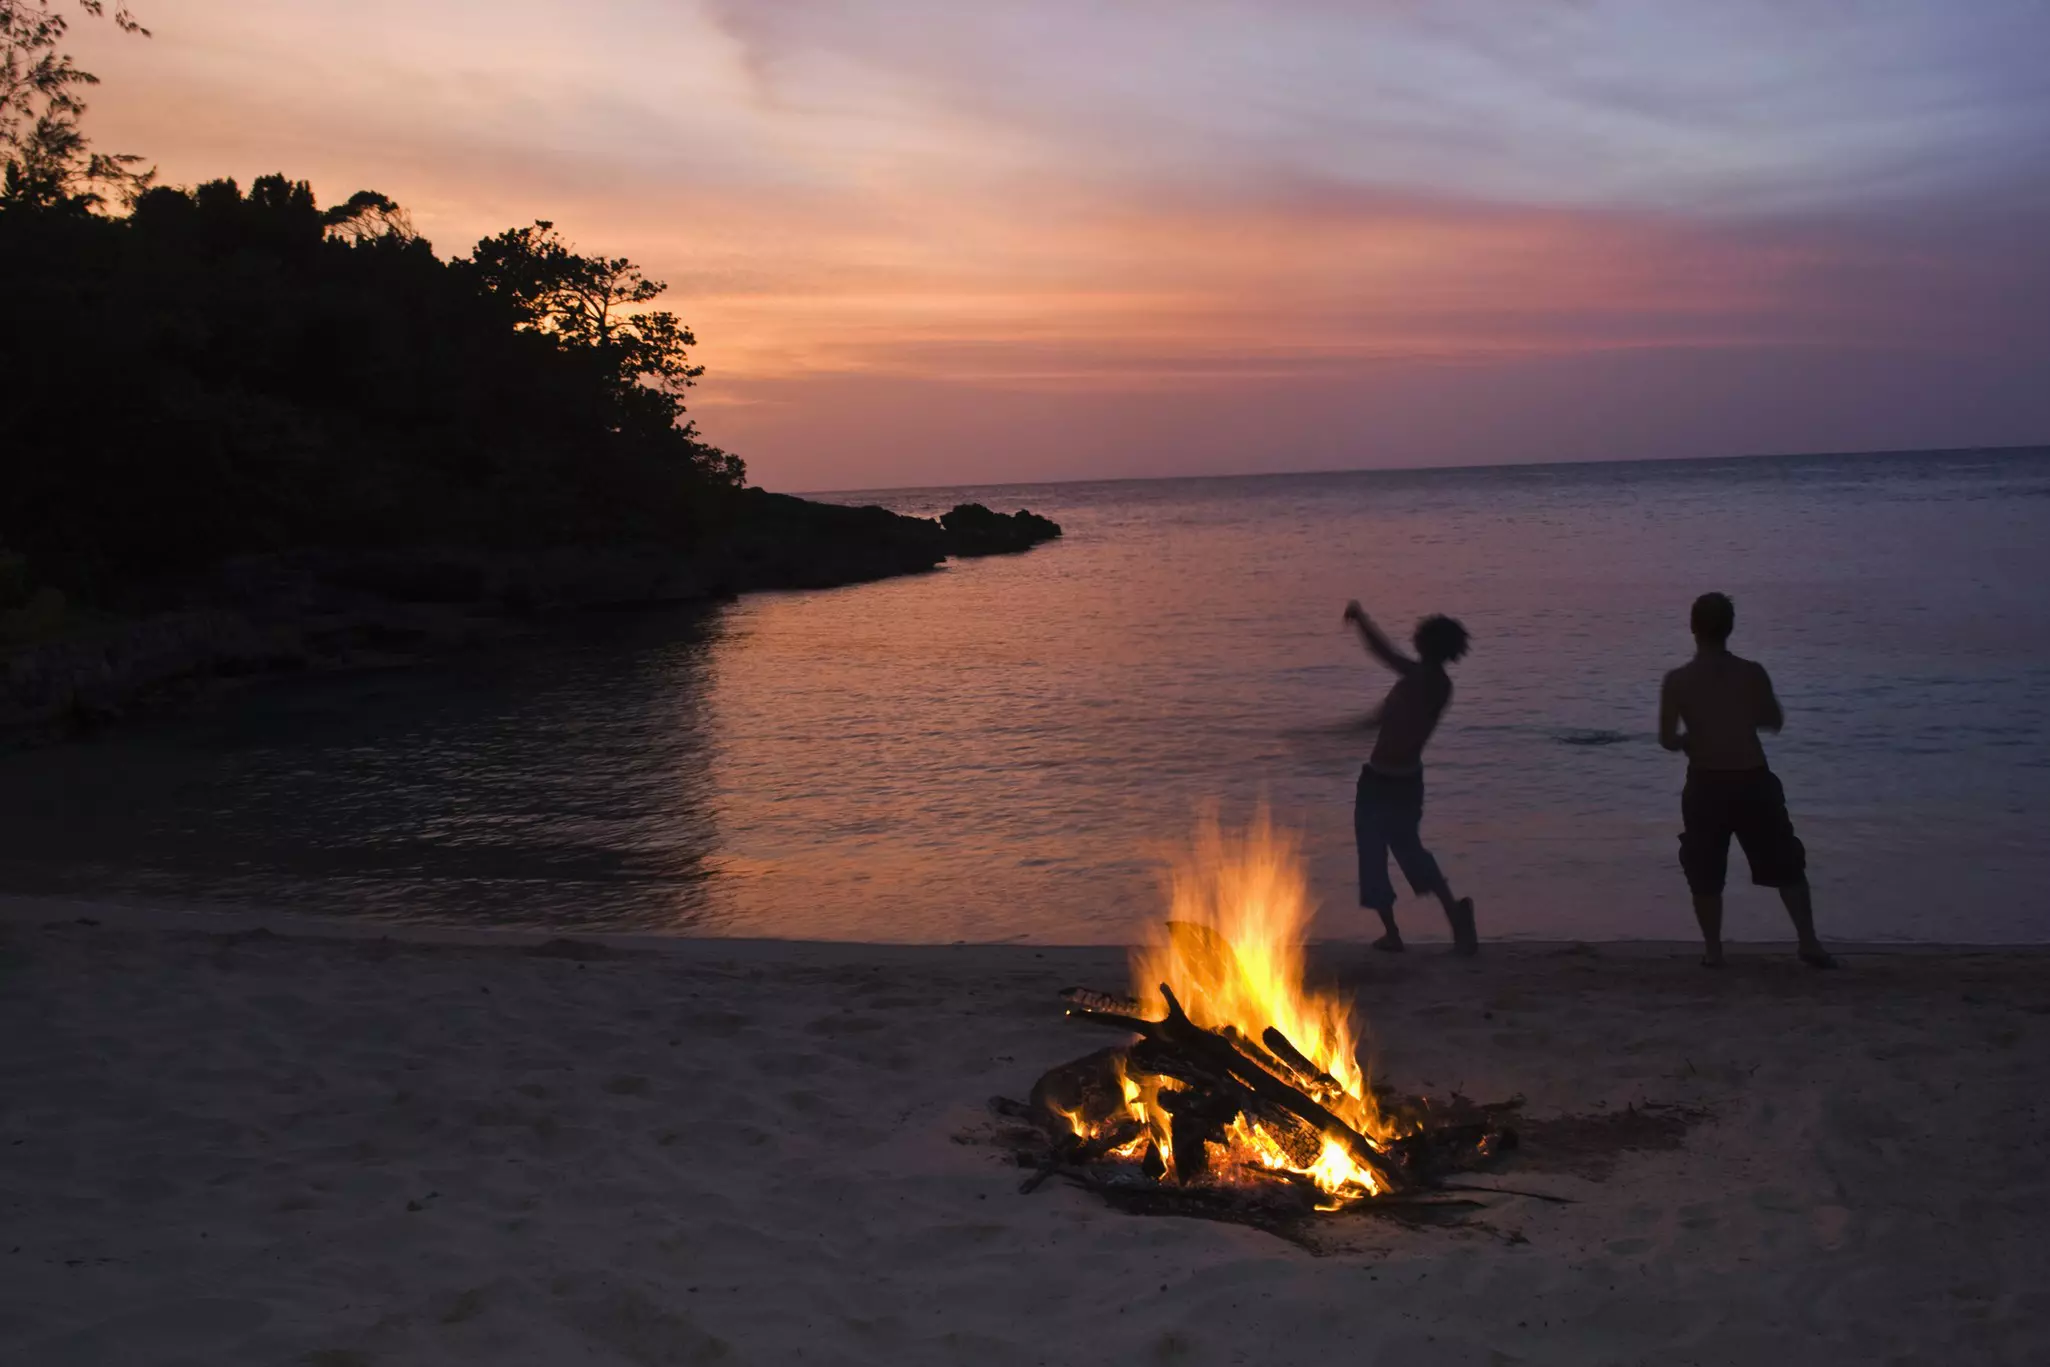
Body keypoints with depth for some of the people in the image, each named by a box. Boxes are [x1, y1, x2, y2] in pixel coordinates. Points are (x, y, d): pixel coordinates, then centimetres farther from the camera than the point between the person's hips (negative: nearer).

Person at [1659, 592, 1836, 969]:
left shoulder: (1677, 680, -8)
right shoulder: (1752, 673, -4)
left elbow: (1667, 740, -7)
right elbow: (1775, 722, 10)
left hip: (1707, 785, -1)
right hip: (1754, 782, 1)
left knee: (1705, 874, 12)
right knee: (1786, 866, 14)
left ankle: (1713, 950, 14)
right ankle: (1809, 943, 13)